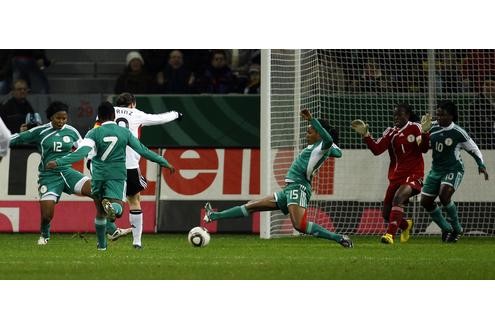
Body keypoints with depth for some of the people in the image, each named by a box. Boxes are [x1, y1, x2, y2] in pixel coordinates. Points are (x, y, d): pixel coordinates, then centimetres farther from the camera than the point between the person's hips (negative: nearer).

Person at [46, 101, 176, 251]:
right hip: (117, 176, -1)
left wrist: (58, 162, -15)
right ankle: (112, 207, -46)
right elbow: (143, 150, 5)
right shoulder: (124, 132, 3)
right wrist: (164, 162, 14)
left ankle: (101, 244, 23)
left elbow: (82, 152, -15)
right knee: (117, 207, -10)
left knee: (100, 212, 17)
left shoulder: (94, 133, -2)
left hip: (98, 176, 1)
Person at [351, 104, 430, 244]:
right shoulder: (390, 132, 8)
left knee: (398, 197, -34)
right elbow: (376, 149, -1)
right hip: (396, 176, 6)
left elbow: (424, 149, -11)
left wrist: (424, 133, -28)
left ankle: (390, 234, -35)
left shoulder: (415, 128, -3)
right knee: (386, 214, 6)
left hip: (413, 174, -6)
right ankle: (406, 224, 39)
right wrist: (365, 135, -13)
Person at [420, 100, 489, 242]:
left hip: (453, 170, -6)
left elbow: (474, 149, -1)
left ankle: (456, 228, -6)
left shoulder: (458, 133, -12)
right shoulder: (433, 128, 0)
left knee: (444, 195, -28)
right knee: (425, 201, 1)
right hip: (436, 169, 6)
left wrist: (481, 165, -11)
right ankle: (446, 228, 20)